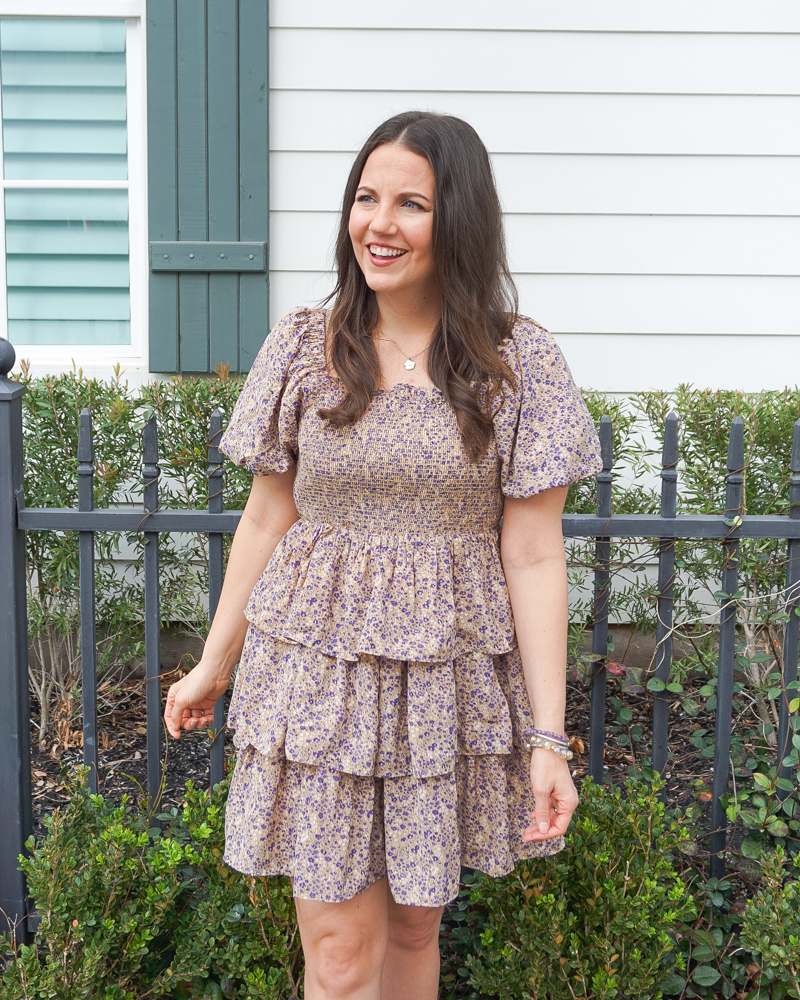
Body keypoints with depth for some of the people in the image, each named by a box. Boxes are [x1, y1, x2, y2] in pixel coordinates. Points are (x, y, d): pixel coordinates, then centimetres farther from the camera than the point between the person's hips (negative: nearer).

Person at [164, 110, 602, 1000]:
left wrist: (547, 735, -8)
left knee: (414, 927, 15)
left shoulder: (518, 361, -5)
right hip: (318, 670, 1)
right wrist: (213, 664, 14)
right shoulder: (303, 349, -1)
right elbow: (267, 518, 8)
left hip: (450, 684, 0)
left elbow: (533, 558, -6)